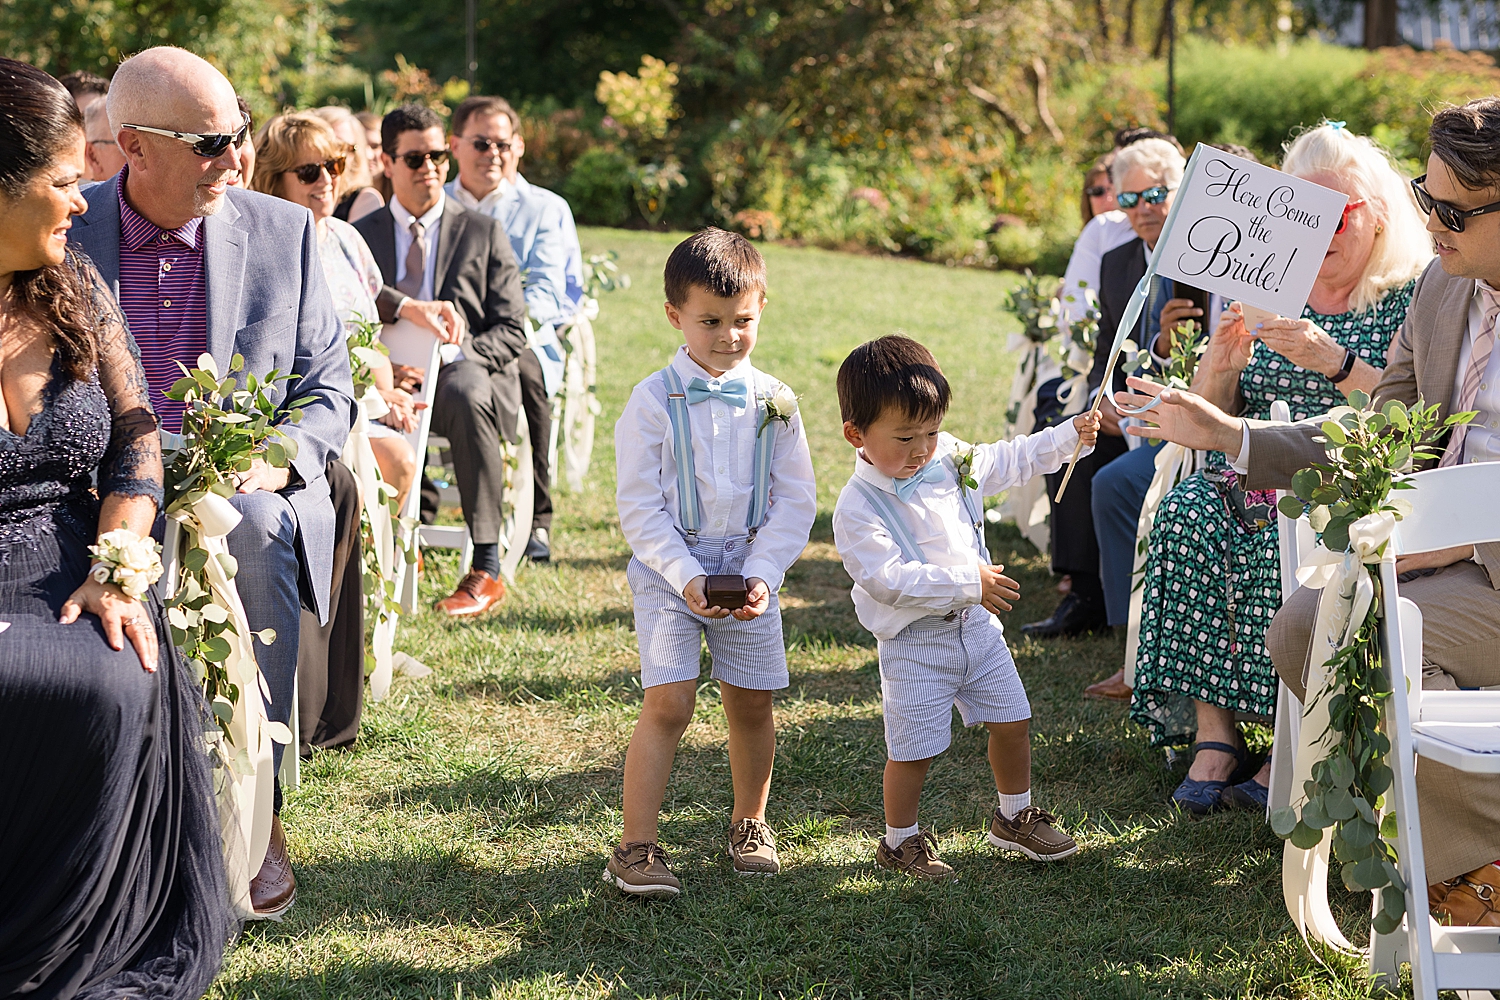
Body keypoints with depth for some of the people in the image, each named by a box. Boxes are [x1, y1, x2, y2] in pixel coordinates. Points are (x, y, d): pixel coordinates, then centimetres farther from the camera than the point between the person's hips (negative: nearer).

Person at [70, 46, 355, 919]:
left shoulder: (284, 232, 6)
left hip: (250, 496, 1)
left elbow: (329, 388, 8)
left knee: (254, 528, -34)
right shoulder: (62, 235, 4)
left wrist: (279, 462, -13)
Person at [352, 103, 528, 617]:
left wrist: (450, 359, -14)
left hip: (464, 370, -1)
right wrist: (406, 308, -26)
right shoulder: (361, 235, 15)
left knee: (465, 394, -39)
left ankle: (485, 569, -34)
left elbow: (511, 331, 5)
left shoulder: (483, 233, 13)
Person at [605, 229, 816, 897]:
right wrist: (687, 576, -18)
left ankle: (749, 824, 30)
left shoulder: (774, 402, 0)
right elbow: (639, 506, -9)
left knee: (751, 703, 9)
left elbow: (795, 502, 2)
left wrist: (762, 575, -11)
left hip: (750, 569, 3)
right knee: (668, 703, -11)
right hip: (669, 570, -3)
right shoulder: (653, 400, -8)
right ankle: (636, 847, -5)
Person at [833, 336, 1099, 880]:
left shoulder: (949, 458, -1)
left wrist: (1068, 437, 10)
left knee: (1010, 721, 15)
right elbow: (889, 579, -29)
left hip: (976, 626, 7)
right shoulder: (858, 507, -22)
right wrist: (967, 584, -31)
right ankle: (899, 840, 22)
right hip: (914, 643, -6)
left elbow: (1008, 461, 18)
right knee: (914, 749, 0)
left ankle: (1015, 816, 37)